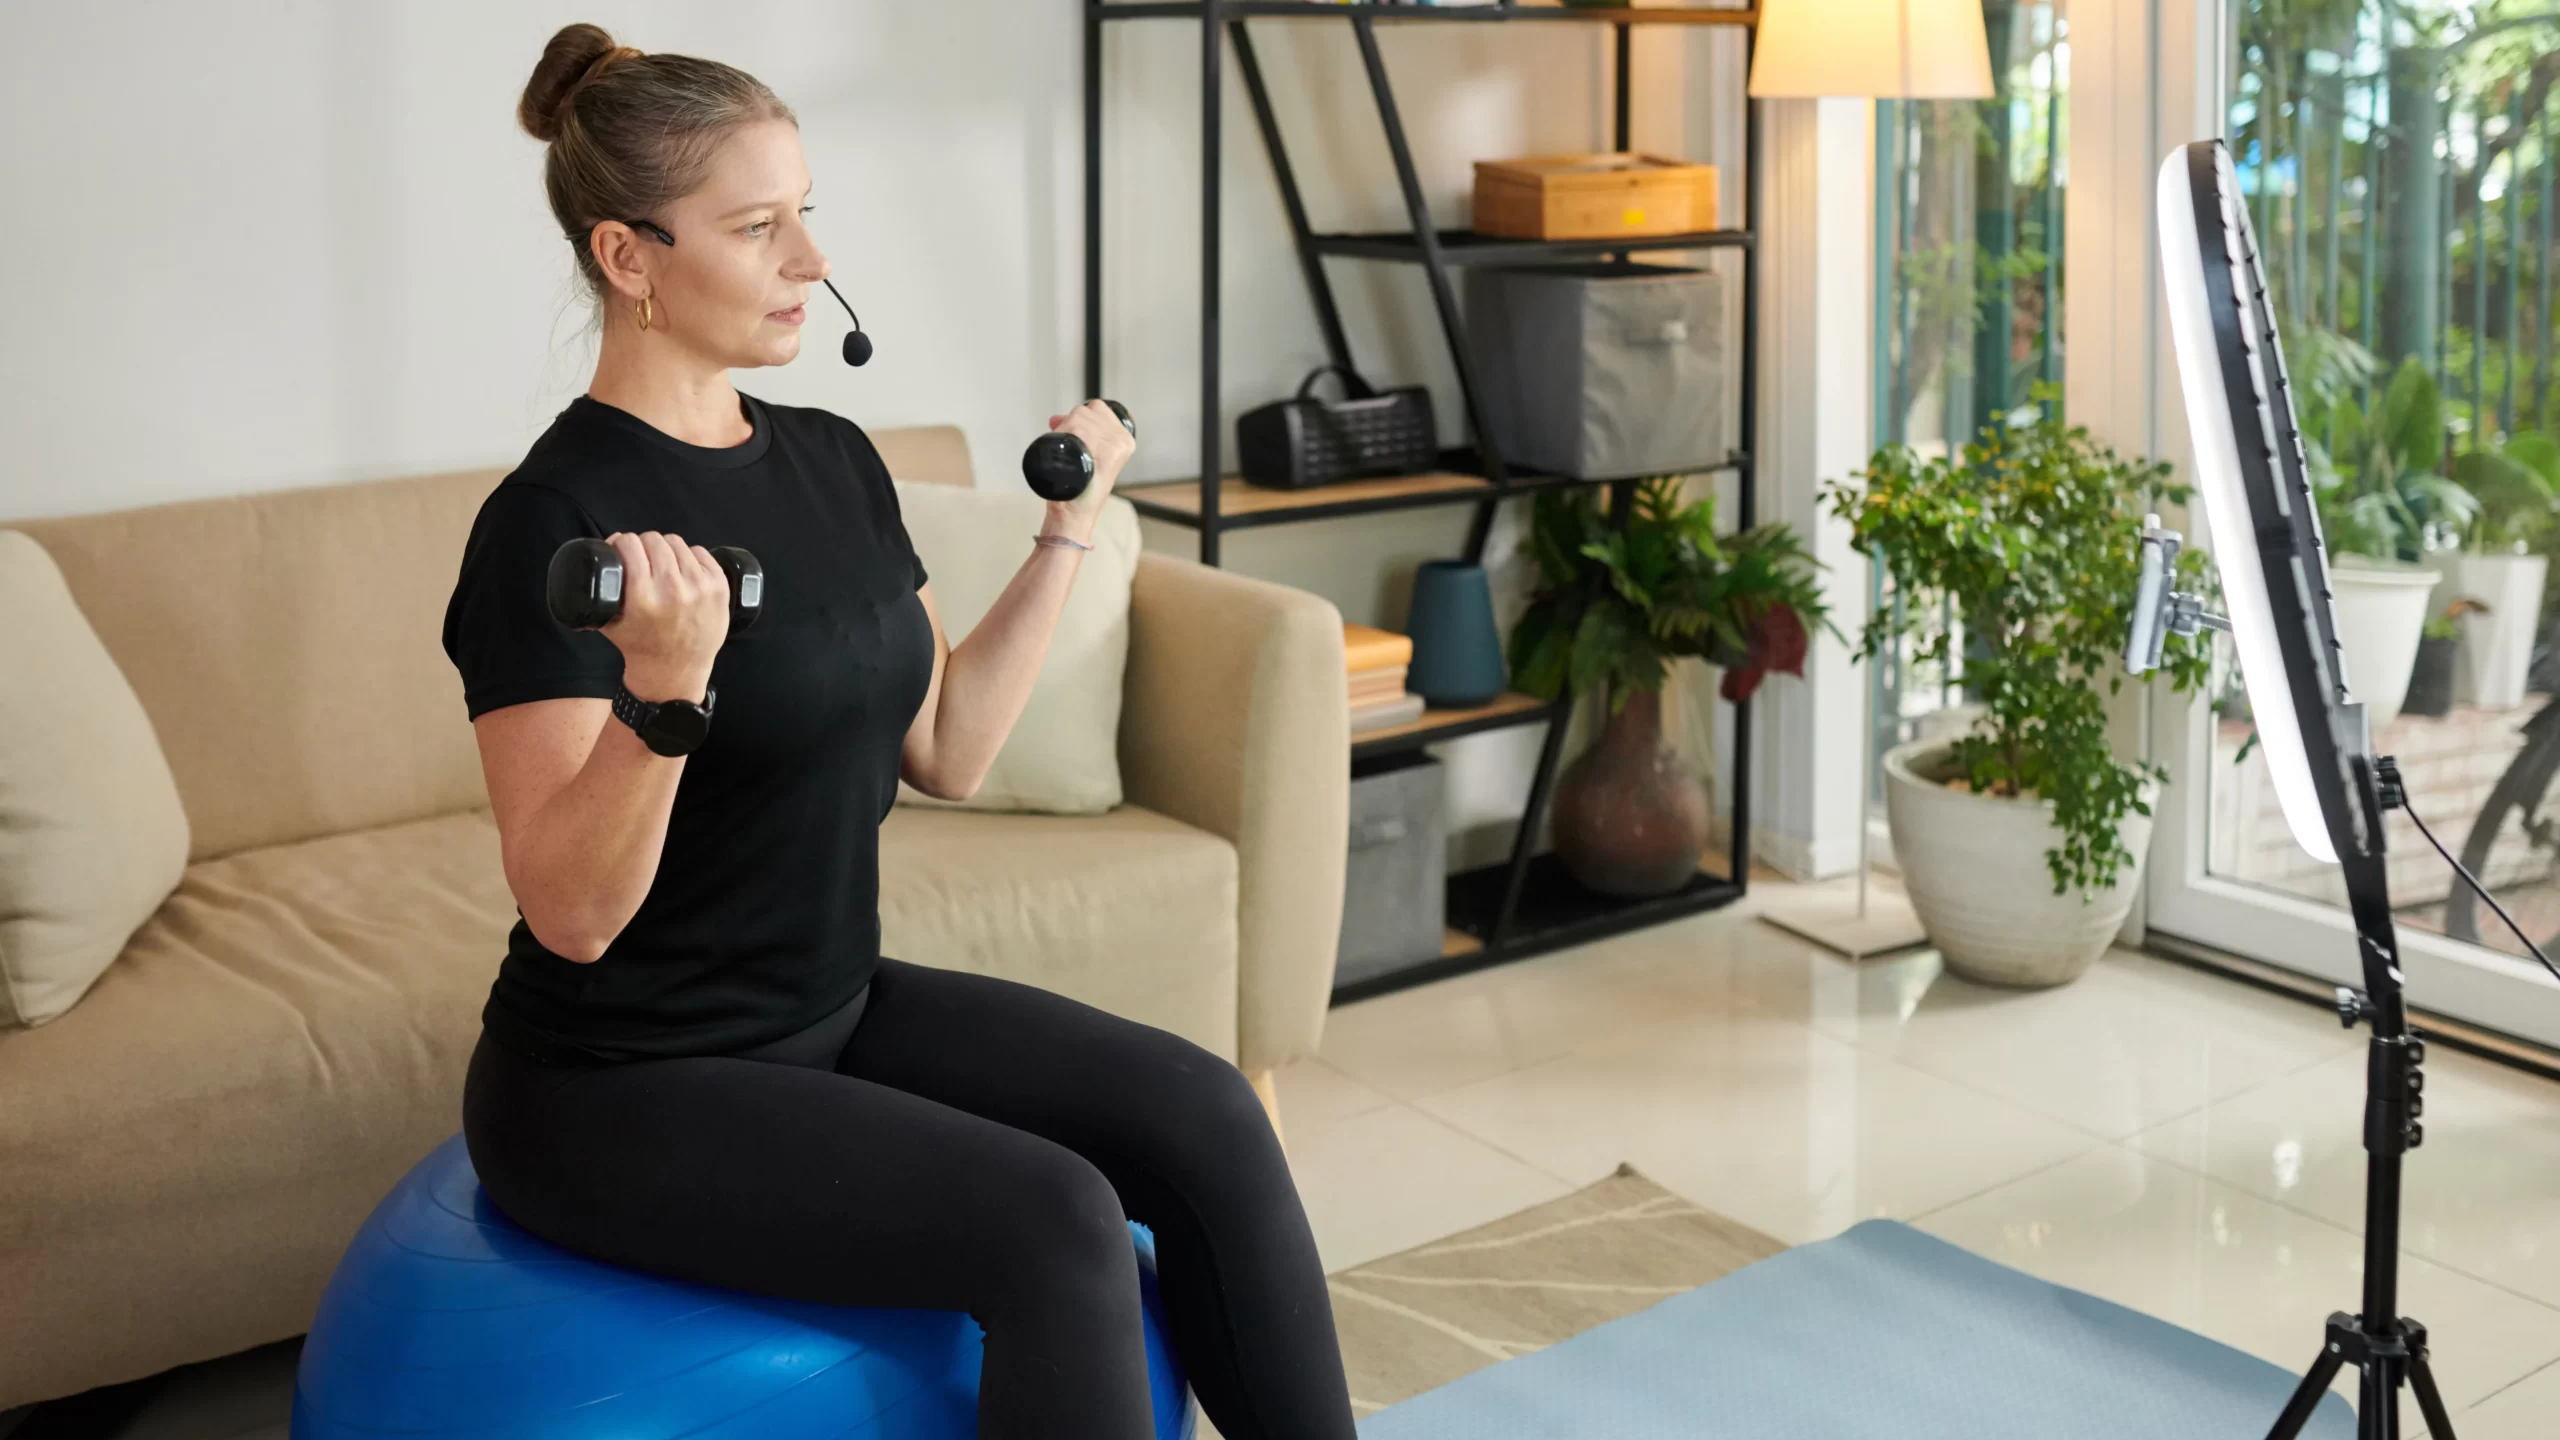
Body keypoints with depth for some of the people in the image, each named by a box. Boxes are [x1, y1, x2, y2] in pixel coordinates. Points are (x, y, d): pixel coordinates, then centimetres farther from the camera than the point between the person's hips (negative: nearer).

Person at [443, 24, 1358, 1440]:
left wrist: (1069, 529, 9)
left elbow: (945, 749, 10)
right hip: (620, 1090, -7)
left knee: (1201, 1116, -9)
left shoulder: (832, 462, 5)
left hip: (832, 1009, 7)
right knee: (1051, 1222, -23)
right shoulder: (558, 520, -19)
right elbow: (571, 910, -22)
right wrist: (665, 686, -38)